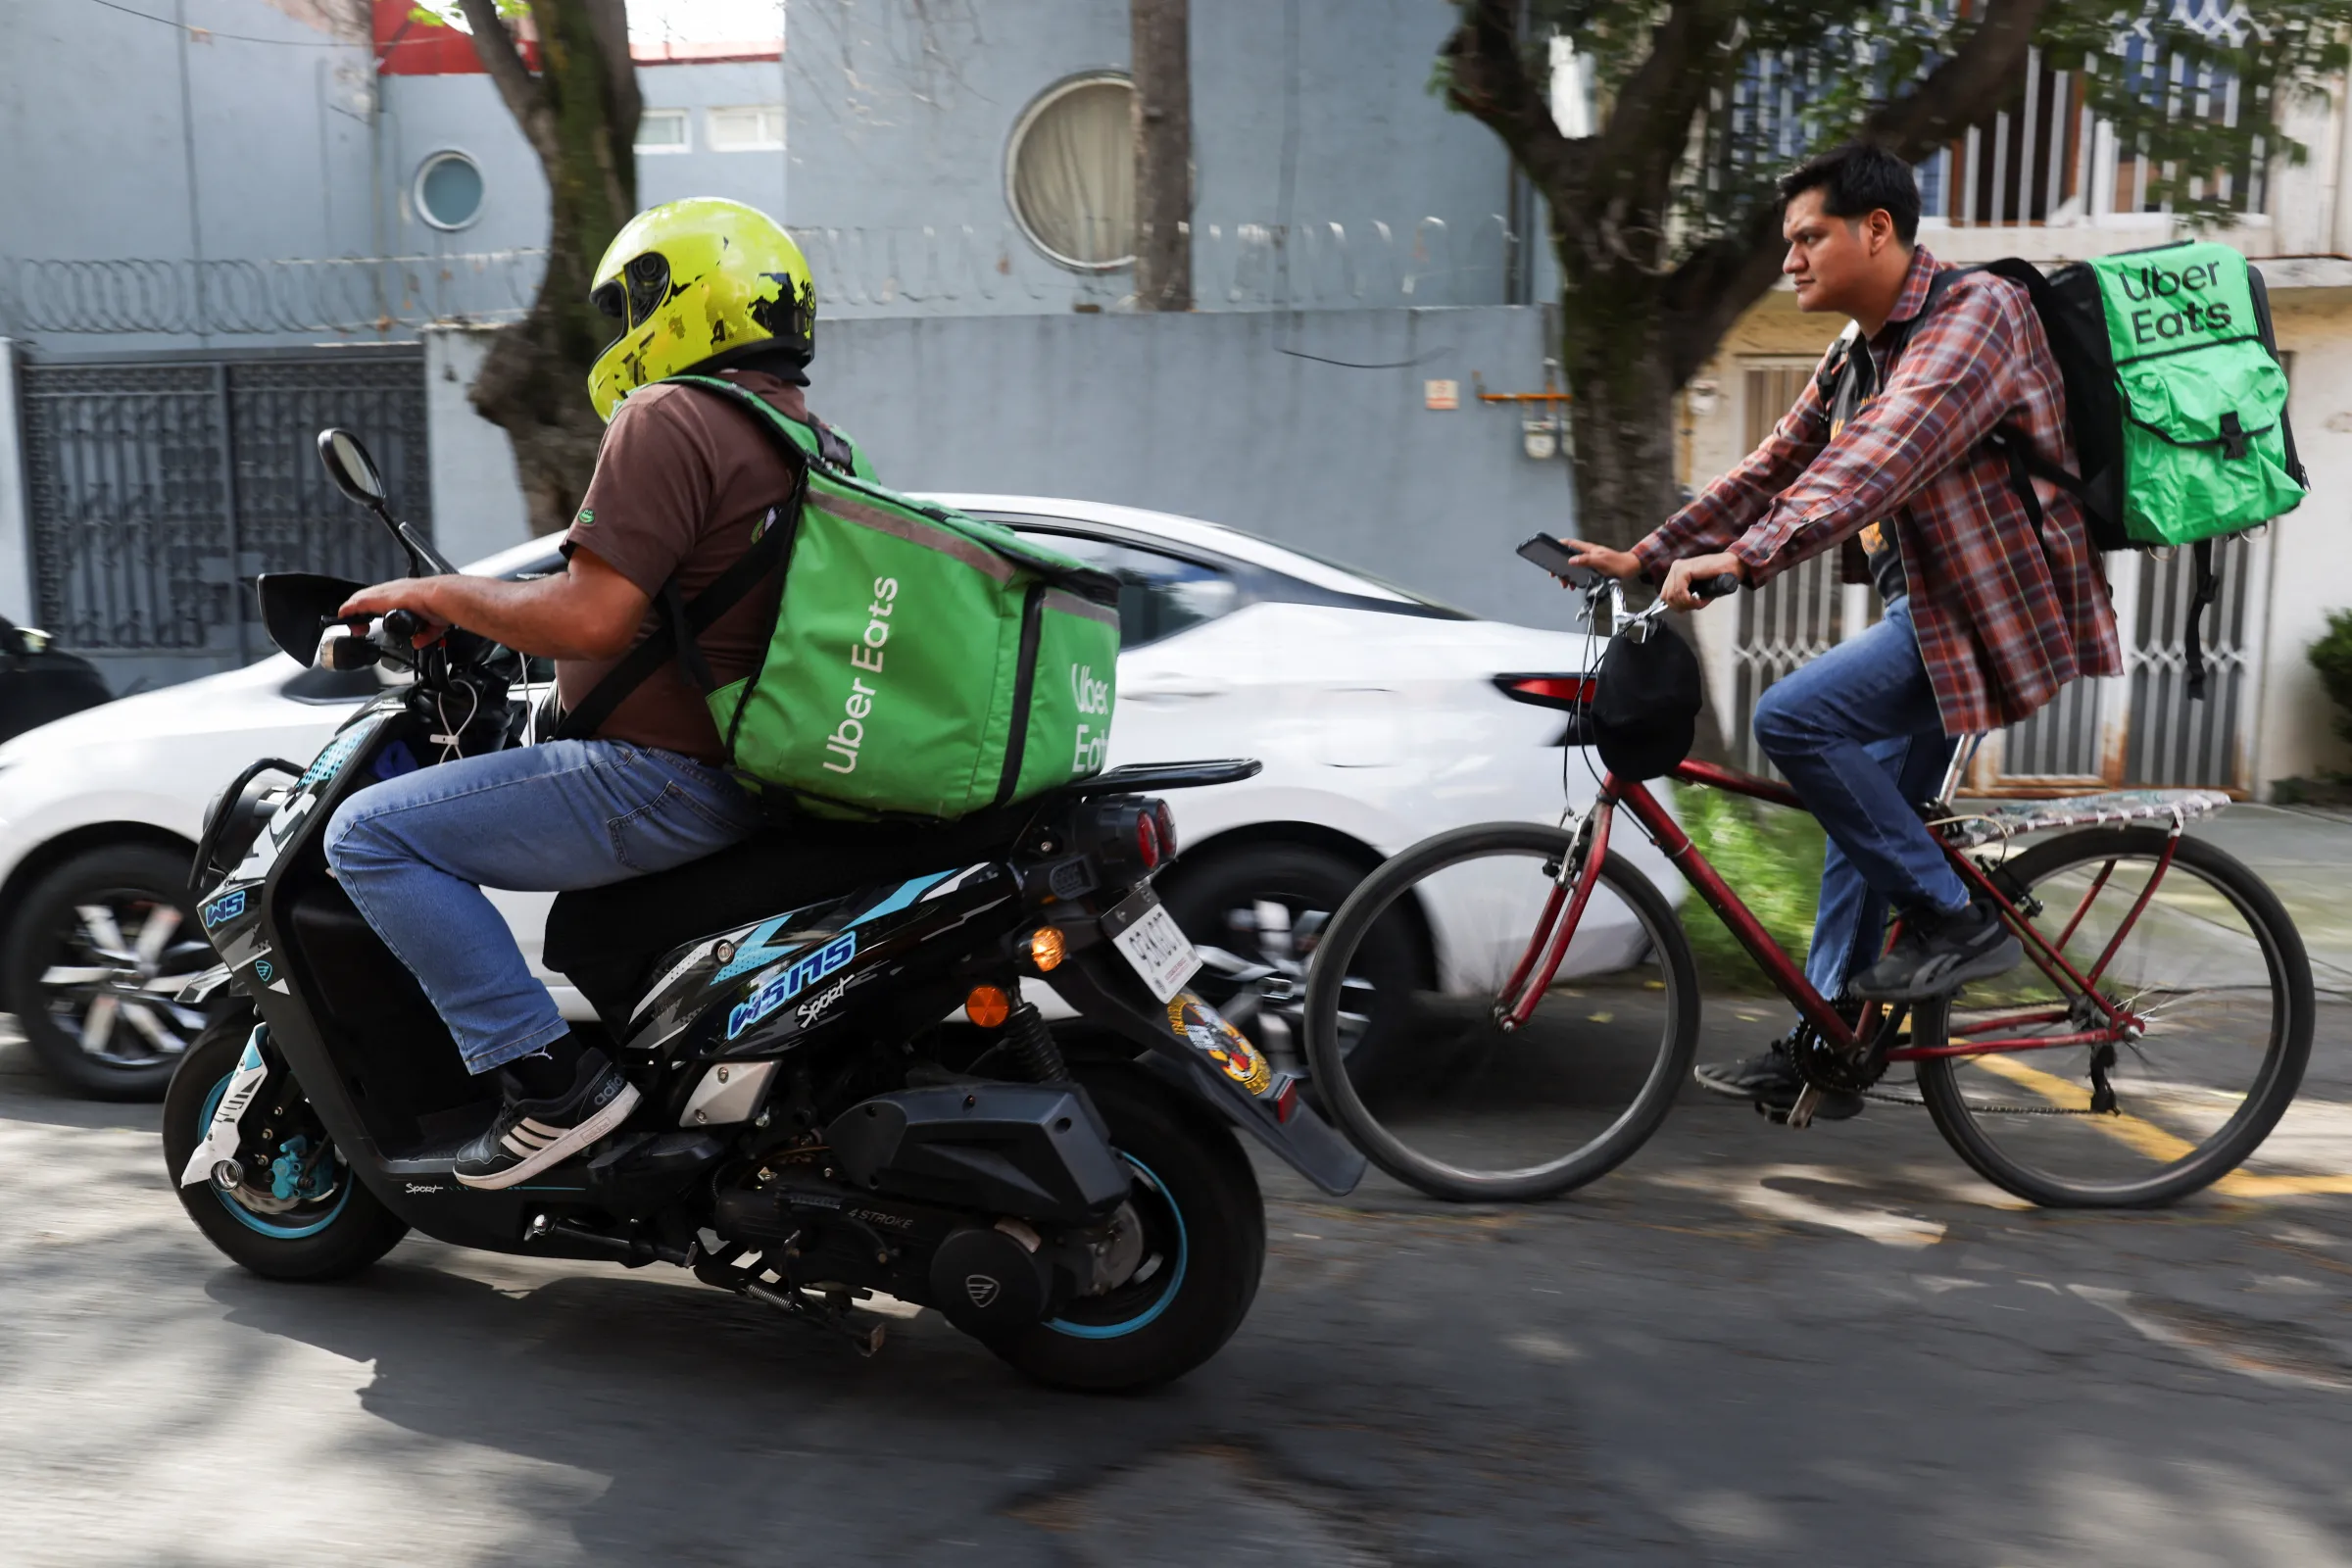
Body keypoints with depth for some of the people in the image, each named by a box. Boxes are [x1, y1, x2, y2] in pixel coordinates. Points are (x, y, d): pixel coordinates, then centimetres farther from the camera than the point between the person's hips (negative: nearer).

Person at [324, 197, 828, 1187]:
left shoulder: (668, 419, -14)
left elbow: (592, 619, -22)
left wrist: (441, 597, -6)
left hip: (667, 780, -10)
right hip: (758, 772, 10)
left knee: (370, 834, -5)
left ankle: (549, 1077, -10)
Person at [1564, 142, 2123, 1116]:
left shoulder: (1975, 314, -16)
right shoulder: (1860, 352, 13)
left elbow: (1880, 460, -32)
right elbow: (1778, 467, 13)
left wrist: (1746, 558, -42)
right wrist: (1645, 559, 4)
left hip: (1995, 606, -10)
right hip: (1935, 605, 10)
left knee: (1794, 717, -23)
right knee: (1865, 823, 11)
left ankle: (1956, 919, -9)